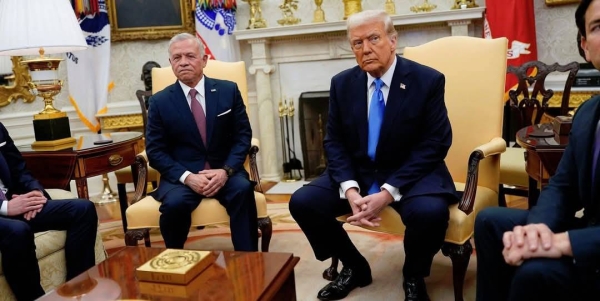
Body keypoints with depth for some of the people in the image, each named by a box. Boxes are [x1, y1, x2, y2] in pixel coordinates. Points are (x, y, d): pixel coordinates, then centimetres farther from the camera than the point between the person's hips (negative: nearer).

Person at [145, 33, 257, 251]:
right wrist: (187, 177, -17)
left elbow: (243, 136, 3)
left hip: (223, 171, 1)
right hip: (180, 176, 0)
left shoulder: (229, 90, 4)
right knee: (174, 203, -31)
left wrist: (226, 170, -15)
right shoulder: (159, 101, 1)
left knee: (243, 190, -31)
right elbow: (155, 151, -1)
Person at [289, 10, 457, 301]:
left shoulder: (428, 80, -10)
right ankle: (354, 266, 10)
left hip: (411, 174, -3)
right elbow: (334, 142, 2)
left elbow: (434, 145, -13)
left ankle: (413, 277, 1)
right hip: (357, 173, 4)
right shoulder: (342, 83, 1)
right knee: (302, 202, -15)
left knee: (430, 211, -35)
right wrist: (349, 189, -18)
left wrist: (388, 192, -24)